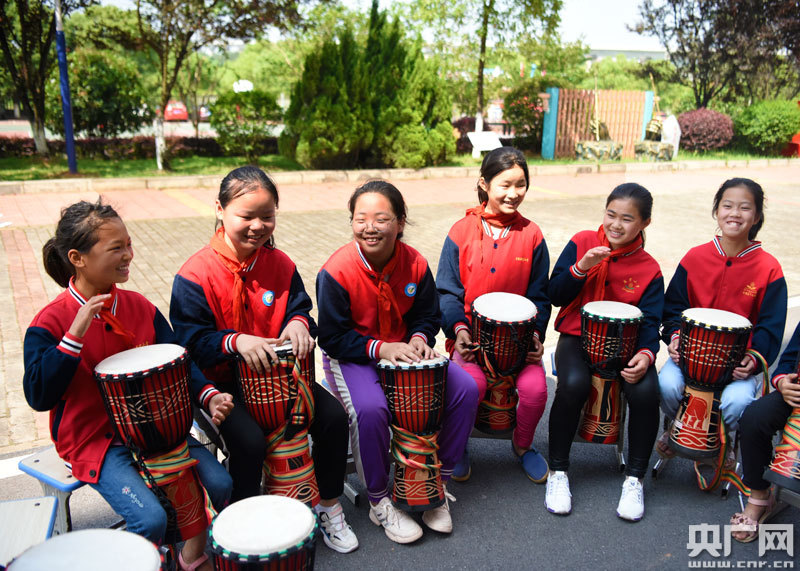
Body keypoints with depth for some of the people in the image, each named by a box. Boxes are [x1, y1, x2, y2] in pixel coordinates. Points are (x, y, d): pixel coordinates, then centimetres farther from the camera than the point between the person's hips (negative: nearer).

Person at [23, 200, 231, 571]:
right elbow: (39, 396, -20)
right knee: (151, 519, -22)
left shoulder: (140, 307, 1)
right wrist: (76, 333, -29)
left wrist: (208, 395, -16)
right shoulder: (50, 322, -13)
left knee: (219, 484, -10)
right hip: (92, 441, -4)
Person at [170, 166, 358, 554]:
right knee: (250, 440, -28)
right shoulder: (196, 274, -14)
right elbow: (190, 340, -15)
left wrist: (298, 323, -19)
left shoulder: (280, 265, 1)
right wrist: (236, 341, -33)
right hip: (221, 381, -4)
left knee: (333, 416, -9)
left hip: (277, 373, 5)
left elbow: (299, 307, 6)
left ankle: (328, 507, 15)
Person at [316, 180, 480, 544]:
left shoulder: (415, 264, -7)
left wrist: (419, 339, -16)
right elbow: (332, 338, -15)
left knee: (465, 389, -12)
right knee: (370, 408, -35)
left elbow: (427, 315, 7)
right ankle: (379, 503, -7)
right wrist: (380, 348, -27)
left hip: (403, 349, 5)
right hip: (351, 357, -4)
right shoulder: (336, 272, -20)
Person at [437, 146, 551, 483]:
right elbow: (448, 290, 0)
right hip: (472, 332, -2)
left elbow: (539, 294, 9)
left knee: (535, 387, -21)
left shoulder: (531, 235, 4)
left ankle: (523, 444, 15)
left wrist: (535, 333, -6)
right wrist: (458, 328, -14)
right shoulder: (462, 232, -2)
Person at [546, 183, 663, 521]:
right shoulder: (582, 243, 0)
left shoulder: (649, 270, 1)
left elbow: (649, 322, -3)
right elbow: (555, 296, -2)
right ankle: (558, 472, -10)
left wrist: (646, 354, -25)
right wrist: (581, 268, -19)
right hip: (577, 337, -1)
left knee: (645, 390, -28)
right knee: (574, 383, -33)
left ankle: (634, 479, -3)